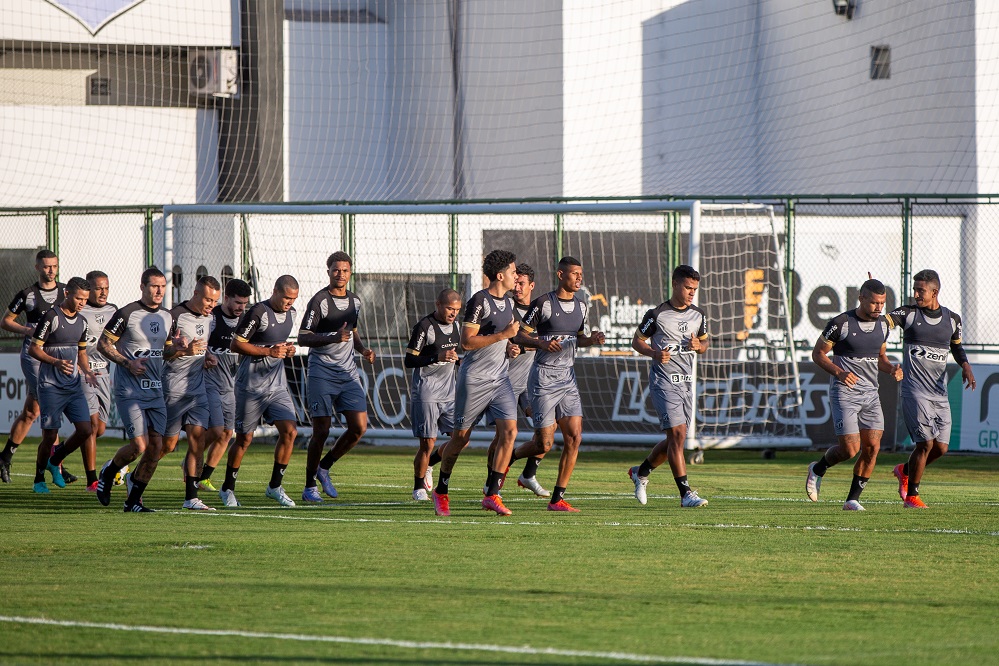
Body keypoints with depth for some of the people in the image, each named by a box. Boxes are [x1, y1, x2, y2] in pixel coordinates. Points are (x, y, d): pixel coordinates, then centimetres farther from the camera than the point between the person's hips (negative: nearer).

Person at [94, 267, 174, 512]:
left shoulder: (167, 317, 11)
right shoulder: (127, 314, -10)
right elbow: (103, 344, -7)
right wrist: (128, 363, -18)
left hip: (155, 391, 6)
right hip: (130, 391, -6)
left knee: (156, 446, -2)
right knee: (140, 445, -13)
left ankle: (133, 500, 10)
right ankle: (108, 473, 17)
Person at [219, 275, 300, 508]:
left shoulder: (290, 313, 9)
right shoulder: (258, 312, -15)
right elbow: (236, 344, -15)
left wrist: (287, 350, 4)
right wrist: (269, 351, -20)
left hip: (277, 384, 6)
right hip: (251, 385, -6)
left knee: (289, 431, -7)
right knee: (244, 437, 2)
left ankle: (275, 486, 5)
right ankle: (228, 488, 18)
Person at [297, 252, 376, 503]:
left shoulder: (354, 301, 12)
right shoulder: (319, 301, -9)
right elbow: (303, 337, -13)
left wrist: (363, 349, 9)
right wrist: (333, 338, -25)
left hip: (348, 373, 6)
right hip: (322, 373, -6)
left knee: (359, 427, -4)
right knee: (321, 431, -7)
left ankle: (324, 467, 17)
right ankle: (309, 486, 7)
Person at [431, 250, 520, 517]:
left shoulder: (508, 302, 12)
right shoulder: (479, 301, -14)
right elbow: (467, 342, -19)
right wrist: (503, 335, -21)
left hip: (500, 379, 7)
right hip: (474, 380, -7)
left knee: (509, 431, -10)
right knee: (461, 437, 3)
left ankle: (492, 494, -8)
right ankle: (440, 492, 21)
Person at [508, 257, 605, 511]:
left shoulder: (581, 306, 11)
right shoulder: (543, 303, -10)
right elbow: (519, 337, -7)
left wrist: (591, 340, 3)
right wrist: (541, 343, -24)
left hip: (567, 378, 6)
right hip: (544, 378, -6)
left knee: (574, 437, -6)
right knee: (544, 445, -8)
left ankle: (557, 499, 0)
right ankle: (507, 460, 23)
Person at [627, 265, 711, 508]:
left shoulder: (698, 315, 9)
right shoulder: (657, 314, -7)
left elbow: (704, 344, 21)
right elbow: (637, 341, 2)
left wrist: (698, 346, -3)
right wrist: (654, 353, -16)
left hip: (686, 382, 6)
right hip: (664, 381, -6)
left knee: (674, 439, 11)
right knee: (677, 434, -16)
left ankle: (641, 472, 36)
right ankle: (686, 494, -17)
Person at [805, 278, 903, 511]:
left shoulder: (882, 324, 8)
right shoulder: (840, 323, -11)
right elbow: (818, 353, -3)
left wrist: (892, 369, 0)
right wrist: (838, 372, -19)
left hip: (870, 393, 6)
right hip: (844, 393, -6)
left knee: (872, 448, -4)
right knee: (850, 449, -12)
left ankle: (853, 499, 7)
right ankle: (818, 469, 19)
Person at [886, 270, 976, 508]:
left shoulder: (952, 319, 8)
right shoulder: (908, 313, -1)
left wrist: (965, 366, 2)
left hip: (939, 392, 4)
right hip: (914, 390, -4)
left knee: (941, 448, 3)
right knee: (925, 443, -12)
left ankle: (905, 470, 30)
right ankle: (911, 495, 3)